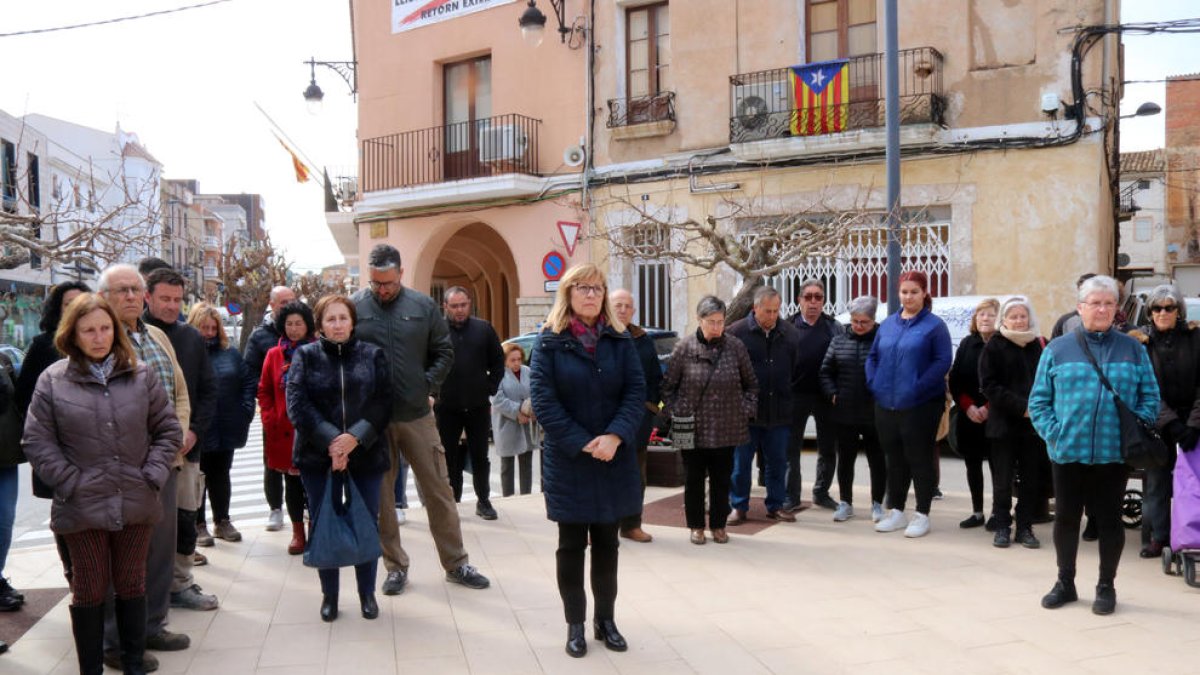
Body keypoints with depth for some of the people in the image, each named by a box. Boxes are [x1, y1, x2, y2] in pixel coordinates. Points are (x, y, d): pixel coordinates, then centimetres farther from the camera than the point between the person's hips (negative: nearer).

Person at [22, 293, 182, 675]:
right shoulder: (53, 381, -3)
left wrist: (152, 476, -4)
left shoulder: (141, 375, 1)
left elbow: (168, 429, 5)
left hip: (135, 503, 2)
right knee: (89, 590, 9)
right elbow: (37, 442, -3)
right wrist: (71, 484, -9)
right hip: (83, 507, -2)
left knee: (132, 586, 13)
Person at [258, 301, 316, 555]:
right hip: (284, 430, 3)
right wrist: (270, 418, 1)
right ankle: (298, 533, 20)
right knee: (291, 482, 9)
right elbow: (264, 391, 11)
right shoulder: (274, 355, 6)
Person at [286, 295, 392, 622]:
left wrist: (356, 437, -17)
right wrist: (330, 440, -17)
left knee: (367, 526, 6)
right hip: (318, 456, 0)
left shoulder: (372, 355, 5)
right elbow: (296, 404, -6)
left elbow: (382, 402, -3)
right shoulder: (306, 356, 4)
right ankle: (329, 595, 21)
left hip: (366, 455, 0)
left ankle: (367, 593, 22)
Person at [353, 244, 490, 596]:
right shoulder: (354, 307, -3)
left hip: (417, 414, 1)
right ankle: (395, 566, 24)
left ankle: (456, 563, 18)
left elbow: (444, 352, 8)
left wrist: (429, 386, -2)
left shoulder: (423, 306, 1)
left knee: (439, 490, 6)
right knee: (380, 495, 9)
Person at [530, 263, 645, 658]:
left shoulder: (620, 339, 4)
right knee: (571, 544, 7)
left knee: (606, 542, 12)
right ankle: (575, 624, 18)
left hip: (614, 460, 3)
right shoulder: (550, 341, -4)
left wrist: (615, 436, -17)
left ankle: (606, 619, 25)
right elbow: (542, 400, -11)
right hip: (569, 462, -2)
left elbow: (636, 391, -2)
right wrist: (582, 444, -16)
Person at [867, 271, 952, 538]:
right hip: (886, 404, 6)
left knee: (919, 459, 1)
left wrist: (919, 386, -19)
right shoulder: (887, 324, 13)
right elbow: (873, 356, 16)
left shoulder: (934, 325, -4)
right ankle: (896, 512, 24)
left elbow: (943, 361, -12)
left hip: (920, 405, -5)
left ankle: (922, 516, 12)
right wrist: (873, 383, 1)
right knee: (894, 459, 13)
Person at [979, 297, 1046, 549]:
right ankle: (1002, 527, 12)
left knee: (1032, 479, 5)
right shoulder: (994, 346, 1)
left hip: (1033, 424, 3)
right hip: (1004, 423, -2)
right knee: (1003, 480, 2)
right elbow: (989, 385, -6)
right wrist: (1021, 406, -14)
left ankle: (1025, 527, 15)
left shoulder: (1038, 345, 10)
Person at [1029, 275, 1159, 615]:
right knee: (1066, 518, 9)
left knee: (1109, 520, 8)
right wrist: (1052, 432, -9)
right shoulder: (1058, 350, 4)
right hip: (1068, 452, 0)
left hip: (1114, 454, 0)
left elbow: (1150, 398, 5)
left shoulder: (1133, 350, 7)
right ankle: (1065, 583, 24)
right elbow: (1039, 399, 4)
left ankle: (1106, 586, 23)